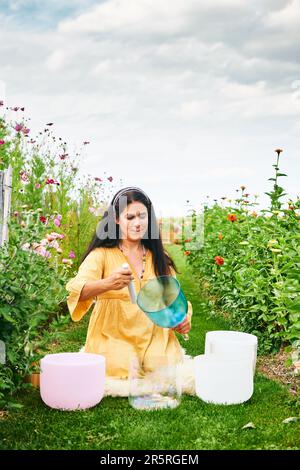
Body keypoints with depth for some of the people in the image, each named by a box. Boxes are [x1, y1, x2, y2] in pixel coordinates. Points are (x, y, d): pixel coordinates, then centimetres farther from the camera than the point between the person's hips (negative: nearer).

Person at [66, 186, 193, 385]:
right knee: (122, 369, -30)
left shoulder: (160, 258, 14)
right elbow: (76, 291, -16)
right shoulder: (102, 255, 0)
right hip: (113, 338, -2)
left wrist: (183, 318, -5)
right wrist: (107, 284, -38)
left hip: (155, 337, 3)